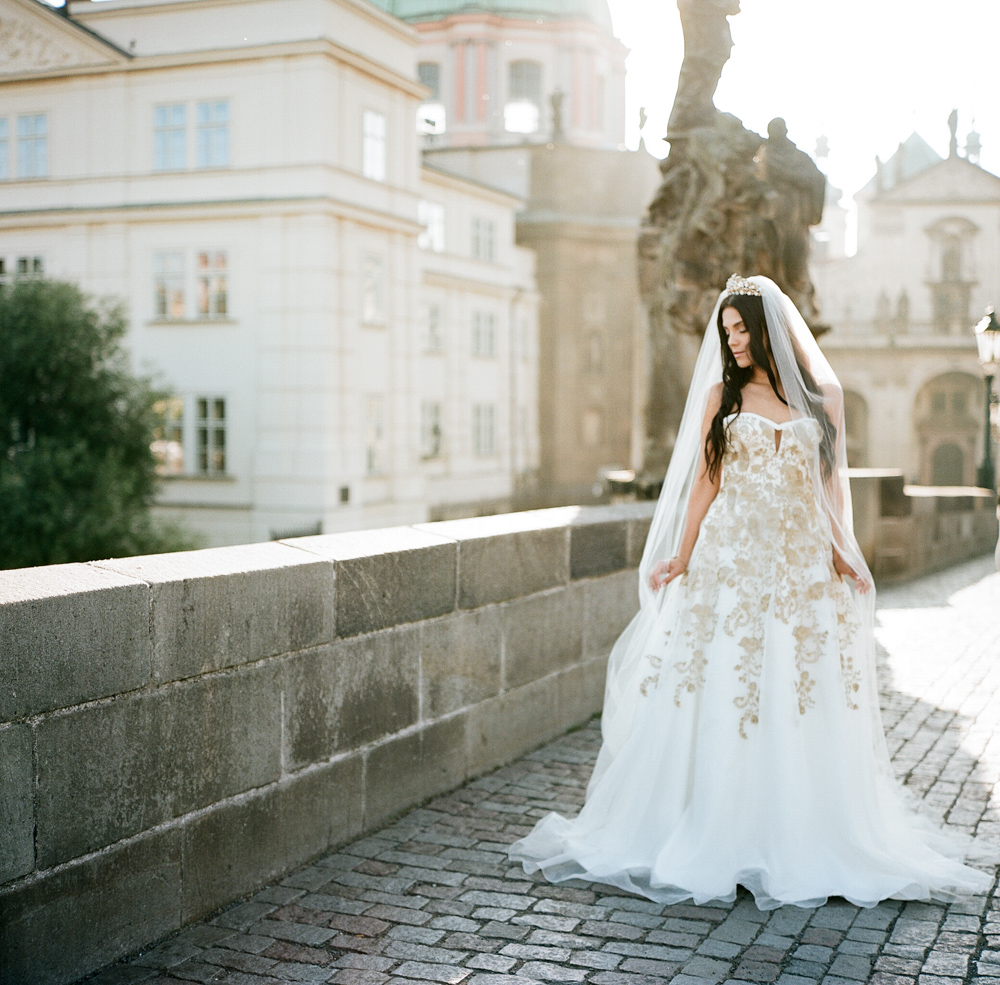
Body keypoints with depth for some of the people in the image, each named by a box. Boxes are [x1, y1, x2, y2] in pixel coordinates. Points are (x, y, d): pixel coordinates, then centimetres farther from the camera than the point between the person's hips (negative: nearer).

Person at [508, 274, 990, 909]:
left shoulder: (822, 396, 8)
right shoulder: (722, 394, 6)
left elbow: (832, 482, 11)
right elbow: (704, 482, 5)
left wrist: (842, 555, 2)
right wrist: (682, 558, -1)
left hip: (802, 562, 1)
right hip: (731, 559, -1)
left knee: (805, 702, 0)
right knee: (718, 696, -3)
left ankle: (800, 843, 12)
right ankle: (718, 839, 6)